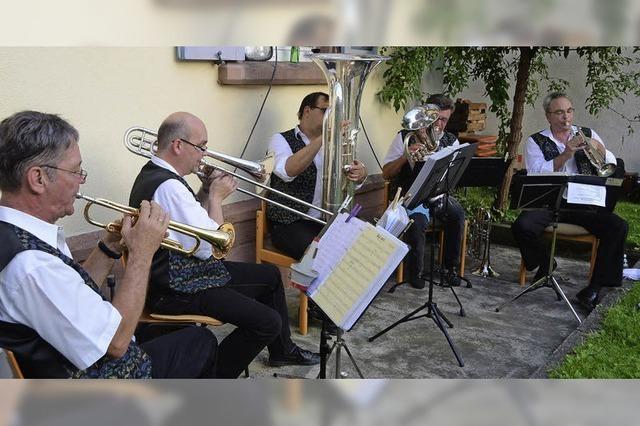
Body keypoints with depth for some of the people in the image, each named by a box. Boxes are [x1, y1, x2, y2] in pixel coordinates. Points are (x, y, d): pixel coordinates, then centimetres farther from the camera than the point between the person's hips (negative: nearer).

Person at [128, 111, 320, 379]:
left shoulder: (157, 173, 7)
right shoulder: (167, 186, -27)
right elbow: (208, 245, -25)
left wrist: (206, 191, 3)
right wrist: (216, 196, -12)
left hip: (189, 268, 11)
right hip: (176, 290, -11)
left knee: (270, 275, 19)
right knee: (267, 322, -20)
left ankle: (282, 350, 35)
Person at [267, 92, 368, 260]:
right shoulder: (281, 140, -2)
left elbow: (356, 179, 5)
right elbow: (288, 171, -25)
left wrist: (361, 173, -20)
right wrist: (324, 137, -33)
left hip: (329, 221, 6)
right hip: (291, 224, -5)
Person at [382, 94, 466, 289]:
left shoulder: (451, 141, 7)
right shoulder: (405, 137, -1)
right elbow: (386, 174, -4)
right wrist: (406, 156, -20)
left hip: (436, 194, 3)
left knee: (457, 214, -27)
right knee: (418, 221, -33)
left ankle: (451, 267, -6)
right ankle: (415, 271, -9)